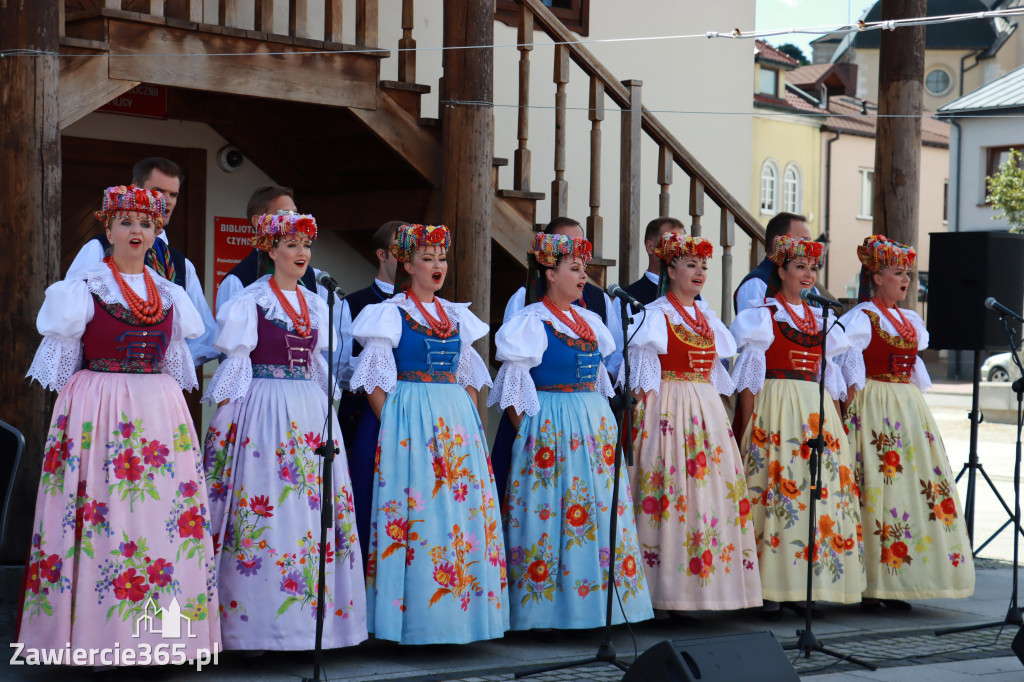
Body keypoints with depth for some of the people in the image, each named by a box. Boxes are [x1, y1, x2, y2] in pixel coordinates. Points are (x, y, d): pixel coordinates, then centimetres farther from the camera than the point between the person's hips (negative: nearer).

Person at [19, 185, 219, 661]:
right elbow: (62, 364, 4)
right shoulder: (83, 290, 3)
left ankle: (158, 627, 5)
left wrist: (173, 415, 14)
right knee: (102, 513, -8)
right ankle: (101, 633, -3)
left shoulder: (170, 295, 14)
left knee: (162, 510, -1)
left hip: (161, 415, 4)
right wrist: (70, 415, -1)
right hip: (98, 412, -4)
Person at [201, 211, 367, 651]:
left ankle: (311, 615, 8)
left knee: (313, 505, 3)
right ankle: (260, 623, -4)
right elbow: (234, 366, -4)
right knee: (265, 511, -8)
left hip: (311, 412, 6)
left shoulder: (315, 305, 15)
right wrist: (222, 427, -10)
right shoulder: (249, 302, -2)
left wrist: (326, 410, 17)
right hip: (264, 411, -6)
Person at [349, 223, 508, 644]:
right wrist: (396, 428, -13)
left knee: (465, 508, 2)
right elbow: (376, 383, -4)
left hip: (458, 422, 6)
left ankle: (458, 615, 9)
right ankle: (417, 618, -3)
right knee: (420, 511, -9)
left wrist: (471, 421, 7)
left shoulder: (457, 317, 16)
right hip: (409, 420, -5)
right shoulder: (391, 314, 0)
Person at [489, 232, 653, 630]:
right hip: (550, 430, -7)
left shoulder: (589, 322, 15)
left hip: (596, 428, 7)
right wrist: (529, 434, -11)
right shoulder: (531, 323, -6)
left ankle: (592, 608, 11)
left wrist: (604, 428, 15)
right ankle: (548, 611, -2)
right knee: (551, 510, -8)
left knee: (600, 508, 5)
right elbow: (514, 391, -7)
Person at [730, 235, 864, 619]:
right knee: (776, 489, -9)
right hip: (774, 411, -6)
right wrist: (746, 430, -10)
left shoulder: (820, 319, 17)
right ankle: (769, 591, -6)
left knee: (820, 489, 1)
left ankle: (802, 589, 7)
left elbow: (831, 377, 19)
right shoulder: (763, 316, 1)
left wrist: (836, 426, 12)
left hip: (817, 412, 6)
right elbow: (750, 378, -4)